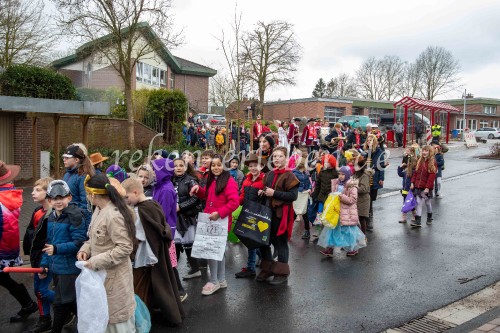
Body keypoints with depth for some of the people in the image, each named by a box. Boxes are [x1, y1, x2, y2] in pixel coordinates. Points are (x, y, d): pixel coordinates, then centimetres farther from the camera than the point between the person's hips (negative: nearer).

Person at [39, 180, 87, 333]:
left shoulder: (75, 216, -16)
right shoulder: (51, 217, 9)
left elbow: (79, 242, -21)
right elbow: (49, 243, 16)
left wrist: (57, 249, -28)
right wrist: (44, 263, 12)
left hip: (70, 268, -8)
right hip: (56, 267, 8)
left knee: (61, 303, 3)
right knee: (70, 302, 19)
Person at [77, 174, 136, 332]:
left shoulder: (113, 216, -26)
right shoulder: (99, 210, 3)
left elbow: (125, 248, -27)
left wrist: (95, 262, -24)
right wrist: (85, 249, -4)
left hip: (113, 275, -9)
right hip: (101, 273, 9)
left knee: (117, 317, 9)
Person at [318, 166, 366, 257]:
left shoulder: (352, 186, -11)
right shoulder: (337, 183, 7)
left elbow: (352, 200, -16)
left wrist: (341, 196, -23)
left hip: (347, 212, -6)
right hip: (336, 210, 6)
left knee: (348, 230, 5)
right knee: (332, 228, 4)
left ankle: (354, 249, 25)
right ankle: (329, 248, 11)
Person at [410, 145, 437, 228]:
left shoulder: (432, 162, -10)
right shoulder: (420, 161, 10)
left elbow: (432, 176, -16)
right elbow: (416, 172, 13)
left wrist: (428, 187, -20)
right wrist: (413, 182, 6)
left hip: (426, 188, -5)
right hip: (418, 186, 5)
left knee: (428, 202, 7)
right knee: (418, 203, 2)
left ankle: (429, 218, 24)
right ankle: (418, 221, 4)